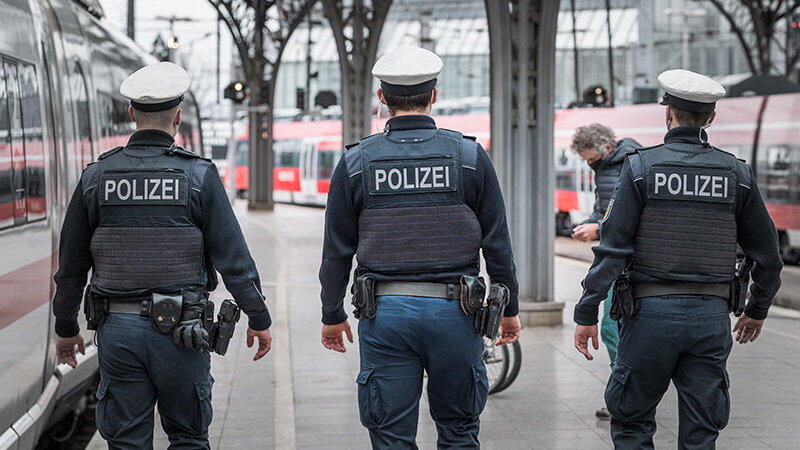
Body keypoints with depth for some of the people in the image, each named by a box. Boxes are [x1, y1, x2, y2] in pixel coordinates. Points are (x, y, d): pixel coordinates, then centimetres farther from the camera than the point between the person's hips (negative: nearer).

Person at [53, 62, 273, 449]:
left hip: (117, 329, 2)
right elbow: (233, 257, -7)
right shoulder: (198, 176, -6)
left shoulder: (96, 177, 2)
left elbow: (71, 264, 7)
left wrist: (66, 328, 18)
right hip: (180, 330, -2)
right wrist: (258, 318, 4)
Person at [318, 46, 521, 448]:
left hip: (385, 312, 0)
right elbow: (497, 244, 2)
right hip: (454, 310, 0)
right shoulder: (470, 157, -1)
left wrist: (332, 316, 14)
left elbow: (337, 252, 3)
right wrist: (509, 309, 13)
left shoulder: (356, 162, 0)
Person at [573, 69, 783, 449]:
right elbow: (767, 253, 10)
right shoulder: (736, 174, 5)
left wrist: (586, 313, -5)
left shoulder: (641, 166, -4)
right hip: (711, 315, 2)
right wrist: (757, 311, 25)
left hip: (651, 311, -2)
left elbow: (613, 248, -9)